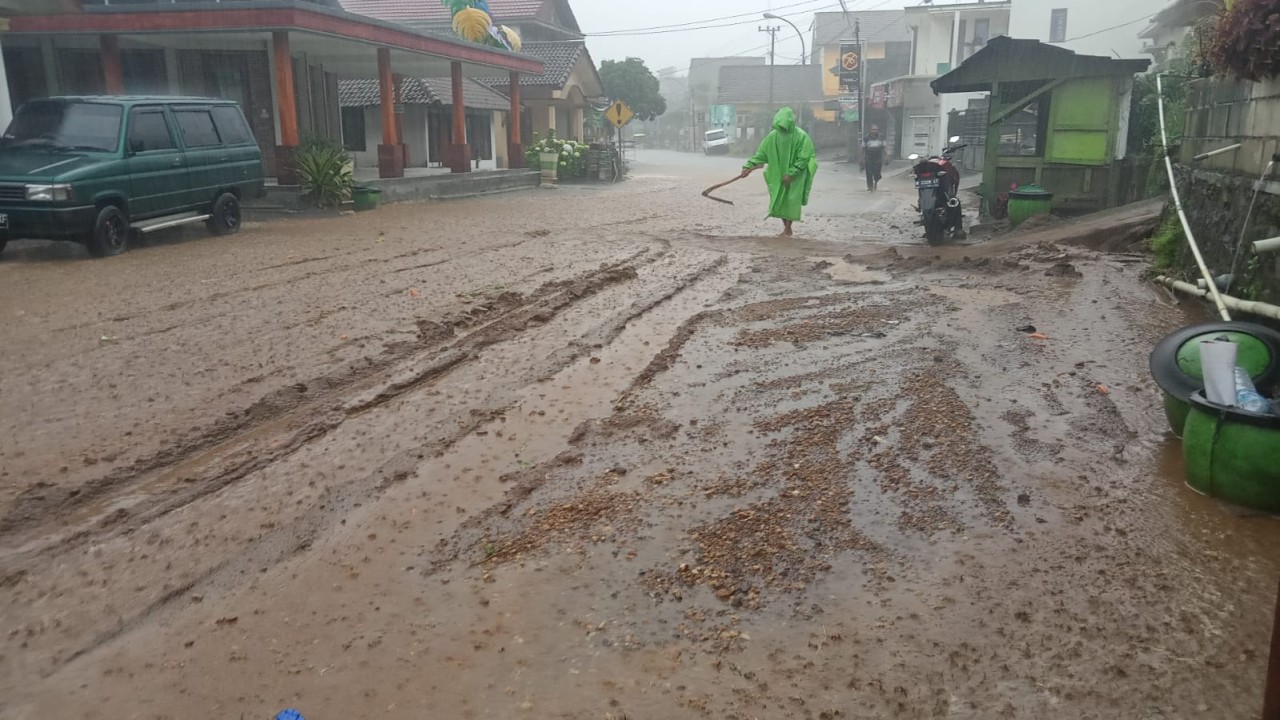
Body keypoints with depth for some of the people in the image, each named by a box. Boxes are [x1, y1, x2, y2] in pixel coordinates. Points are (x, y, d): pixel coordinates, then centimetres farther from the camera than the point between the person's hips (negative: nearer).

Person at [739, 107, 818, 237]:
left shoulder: (801, 136, -17)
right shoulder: (773, 135, -7)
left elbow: (803, 159, -16)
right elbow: (761, 153, -2)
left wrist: (791, 174, -20)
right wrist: (749, 166, -12)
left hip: (795, 177, -4)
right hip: (778, 174, 4)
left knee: (791, 201, -3)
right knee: (777, 201, 5)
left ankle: (788, 229, 11)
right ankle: (786, 227, 22)